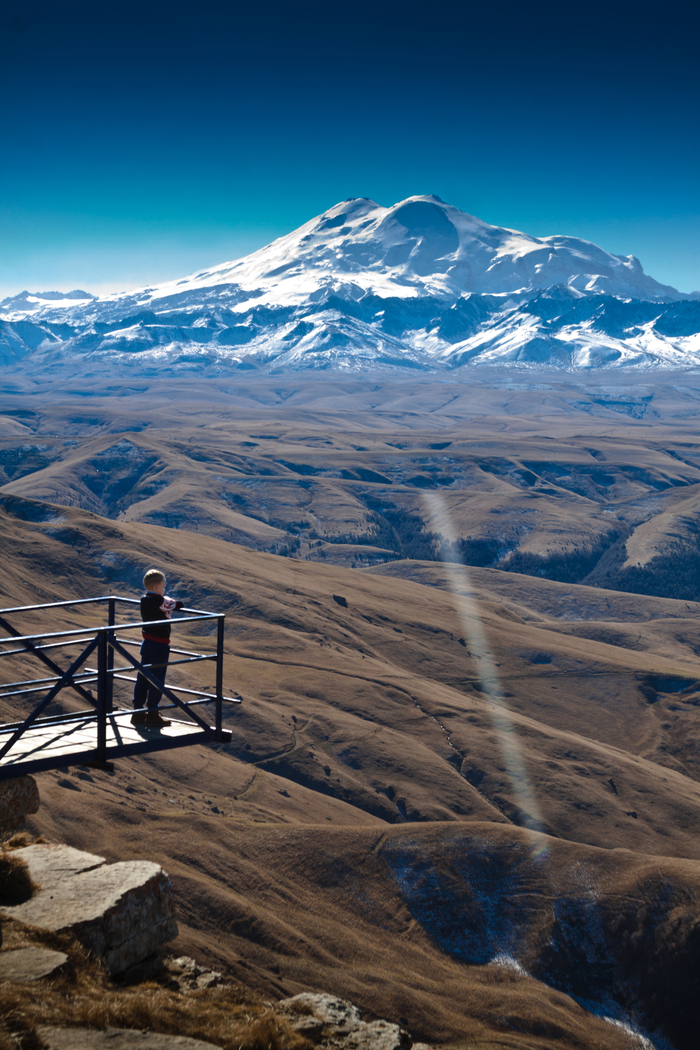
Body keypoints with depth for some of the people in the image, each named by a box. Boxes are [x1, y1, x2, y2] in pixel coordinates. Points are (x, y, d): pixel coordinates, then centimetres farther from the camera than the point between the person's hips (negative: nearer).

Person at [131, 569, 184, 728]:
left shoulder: (144, 600, 6)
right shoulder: (160, 601, -17)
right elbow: (179, 605, -9)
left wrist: (168, 602, 11)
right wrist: (177, 603, 9)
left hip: (147, 643, 8)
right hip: (159, 646, -8)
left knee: (142, 679, 13)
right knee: (156, 681, -1)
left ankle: (138, 712, 19)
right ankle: (152, 716, 3)